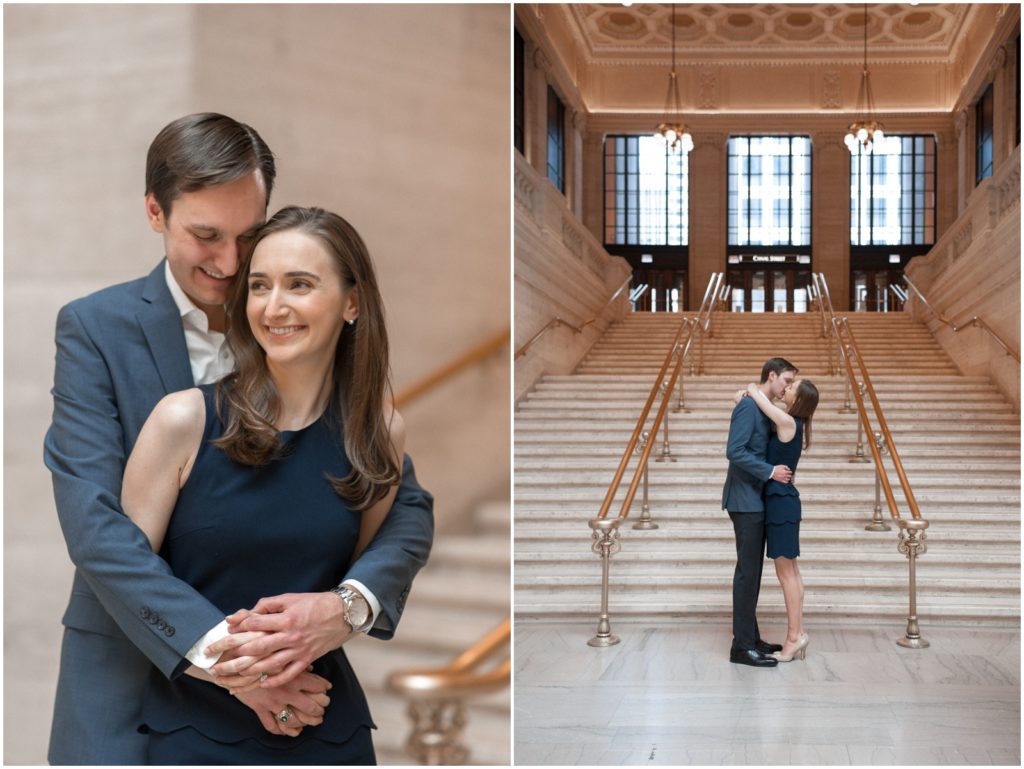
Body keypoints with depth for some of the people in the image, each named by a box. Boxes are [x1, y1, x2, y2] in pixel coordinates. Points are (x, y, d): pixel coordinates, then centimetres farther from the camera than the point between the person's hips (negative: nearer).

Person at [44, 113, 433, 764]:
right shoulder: (94, 328, -7)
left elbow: (406, 505, -4)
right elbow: (94, 522, -17)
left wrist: (348, 605, -24)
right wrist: (216, 645, -28)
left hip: (289, 686, 2)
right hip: (131, 678, -1)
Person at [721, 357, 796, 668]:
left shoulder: (764, 409, 16)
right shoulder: (748, 406, -14)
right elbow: (735, 452, -22)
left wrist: (781, 470, 8)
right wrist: (770, 471, -20)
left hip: (756, 501, 10)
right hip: (745, 500, -10)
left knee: (752, 571, 13)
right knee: (747, 571, -8)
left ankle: (751, 638, 20)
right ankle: (742, 647, -4)